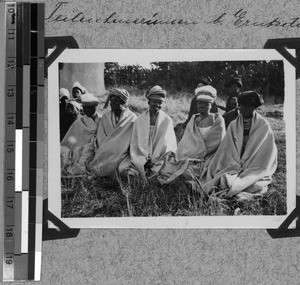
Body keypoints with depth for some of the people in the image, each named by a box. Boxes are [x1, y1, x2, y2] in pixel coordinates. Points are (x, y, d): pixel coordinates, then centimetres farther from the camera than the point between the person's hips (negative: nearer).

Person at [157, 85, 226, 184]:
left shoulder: (217, 120, 4)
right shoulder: (194, 119, 20)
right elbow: (186, 142, 15)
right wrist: (180, 156, -3)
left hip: (205, 160, -5)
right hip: (188, 158, 5)